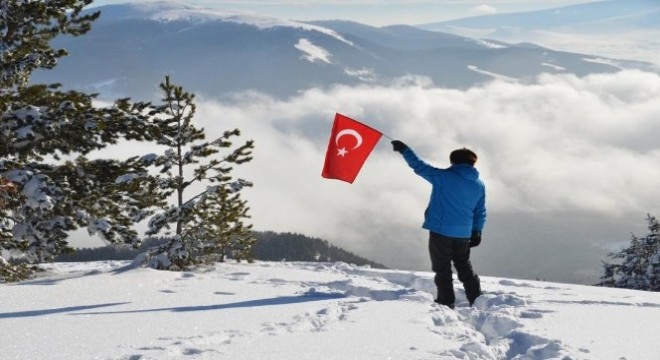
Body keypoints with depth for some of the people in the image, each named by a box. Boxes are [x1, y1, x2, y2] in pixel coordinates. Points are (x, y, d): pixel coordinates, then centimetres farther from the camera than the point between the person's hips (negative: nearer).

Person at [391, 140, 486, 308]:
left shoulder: (443, 177, -9)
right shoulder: (479, 185, 6)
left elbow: (419, 166, -3)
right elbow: (480, 212, 11)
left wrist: (404, 150, 8)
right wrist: (477, 232, 20)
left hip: (441, 231, -5)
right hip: (463, 234, 5)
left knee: (442, 268, 4)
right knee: (464, 267, 20)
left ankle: (446, 302, 2)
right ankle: (476, 299, 20)